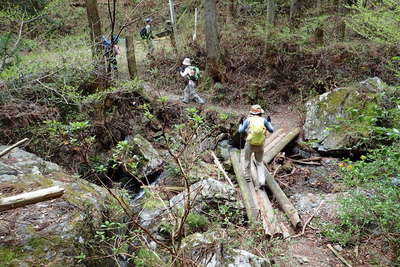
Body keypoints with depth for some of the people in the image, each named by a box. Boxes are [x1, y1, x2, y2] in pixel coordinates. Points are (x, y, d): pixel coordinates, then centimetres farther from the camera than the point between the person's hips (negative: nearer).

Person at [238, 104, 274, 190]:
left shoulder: (248, 120, -5)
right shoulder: (263, 120, -2)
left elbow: (241, 131, -3)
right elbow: (271, 130, 4)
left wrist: (241, 123, 15)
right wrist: (269, 122, 21)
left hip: (250, 144, -1)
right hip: (260, 145, 1)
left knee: (247, 160, 22)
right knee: (259, 163, 13)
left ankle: (247, 176, 35)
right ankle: (261, 181, 2)